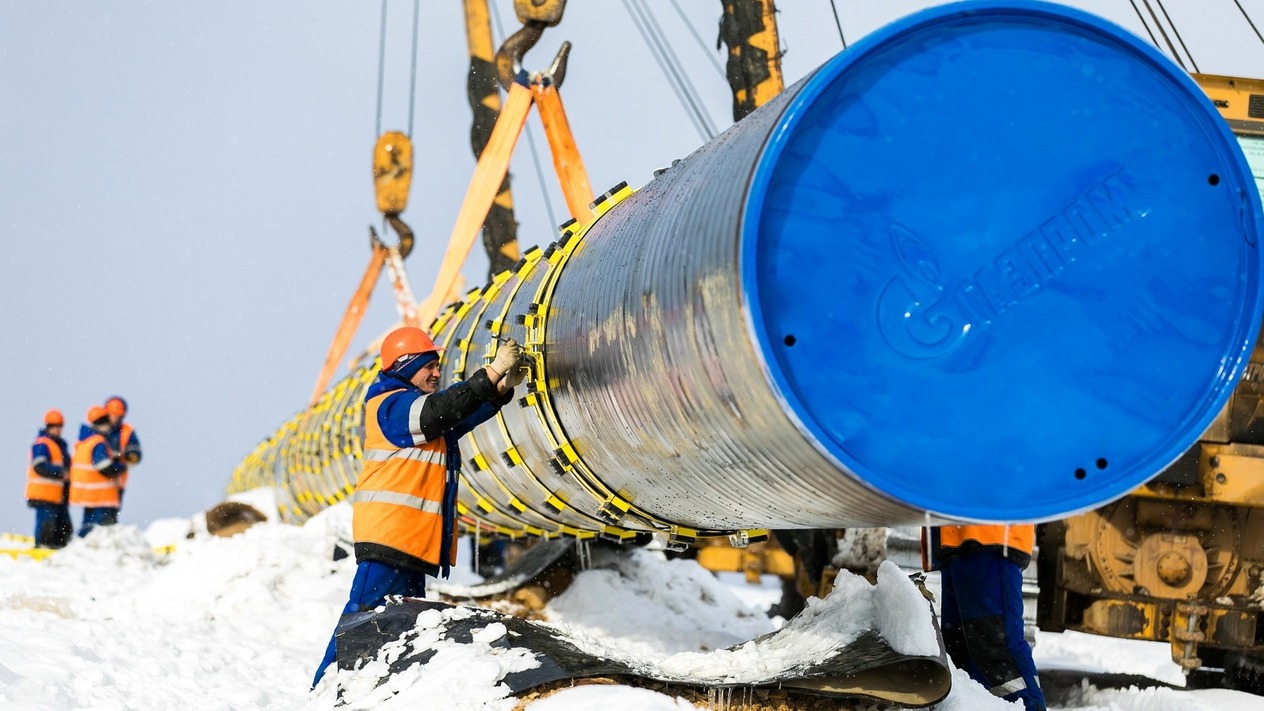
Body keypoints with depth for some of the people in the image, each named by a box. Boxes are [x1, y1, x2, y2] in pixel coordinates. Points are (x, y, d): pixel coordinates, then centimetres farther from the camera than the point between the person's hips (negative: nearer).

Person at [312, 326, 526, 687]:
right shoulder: (392, 405, -9)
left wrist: (503, 387, 6)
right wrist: (494, 371, -22)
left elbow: (465, 415, 23)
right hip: (388, 532, -10)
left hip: (414, 537, 10)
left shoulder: (419, 406, 21)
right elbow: (442, 409, -23)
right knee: (366, 612, -13)